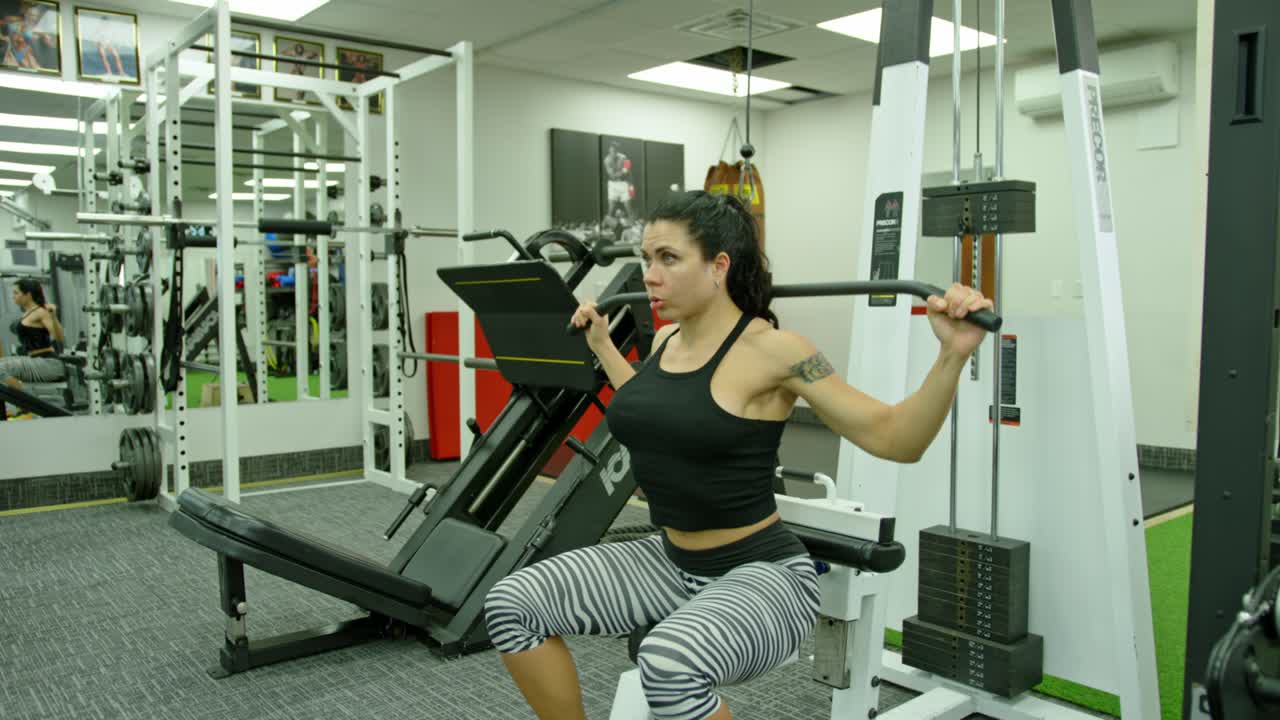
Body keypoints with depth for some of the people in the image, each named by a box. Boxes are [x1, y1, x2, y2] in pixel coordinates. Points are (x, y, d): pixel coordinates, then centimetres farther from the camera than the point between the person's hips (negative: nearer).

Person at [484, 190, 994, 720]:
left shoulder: (771, 350, -18)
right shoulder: (666, 340, 3)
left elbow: (896, 441, -18)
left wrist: (953, 354, -34)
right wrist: (601, 345, 26)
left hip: (761, 574, -7)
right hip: (671, 561, 7)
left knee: (670, 663, -38)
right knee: (513, 602, -7)